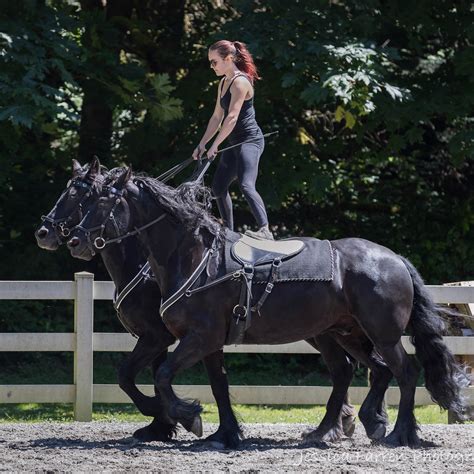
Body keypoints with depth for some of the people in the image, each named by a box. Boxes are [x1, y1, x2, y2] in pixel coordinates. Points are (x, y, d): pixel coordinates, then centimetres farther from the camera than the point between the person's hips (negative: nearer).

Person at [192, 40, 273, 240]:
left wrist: (214, 145, -23)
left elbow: (232, 118, -22)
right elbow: (217, 117, 20)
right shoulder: (223, 83, 15)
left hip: (250, 140, -11)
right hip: (235, 143, 11)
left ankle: (265, 231, -42)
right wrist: (202, 144, 16)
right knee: (218, 187, 16)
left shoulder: (240, 82, -15)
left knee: (246, 185, -29)